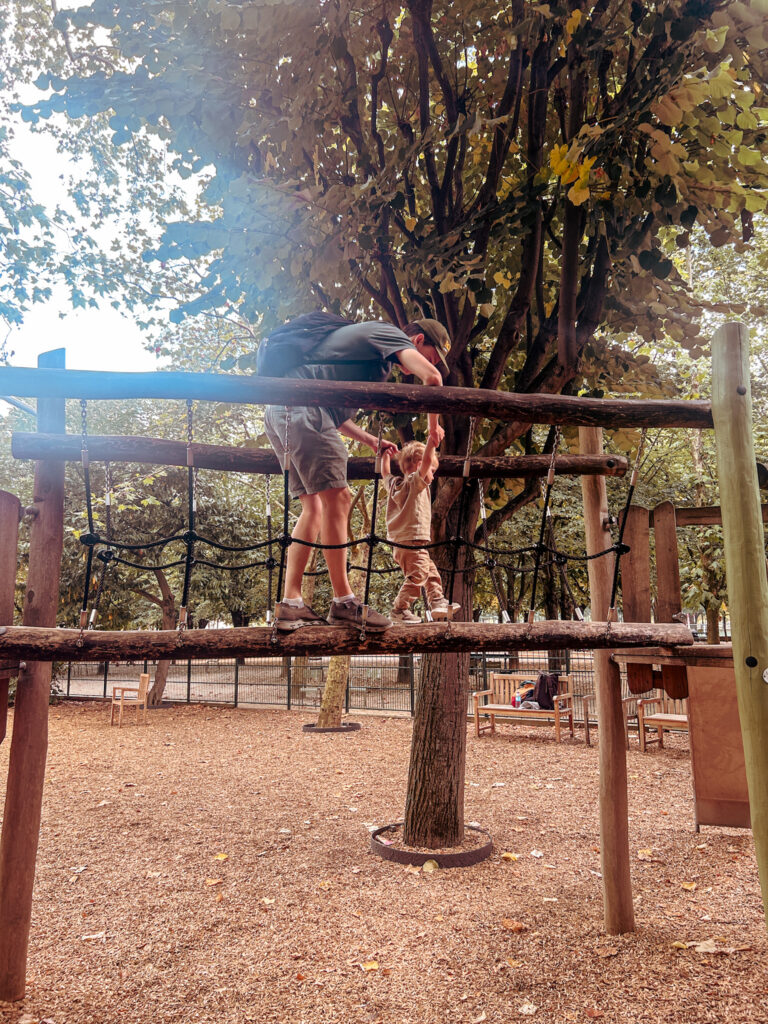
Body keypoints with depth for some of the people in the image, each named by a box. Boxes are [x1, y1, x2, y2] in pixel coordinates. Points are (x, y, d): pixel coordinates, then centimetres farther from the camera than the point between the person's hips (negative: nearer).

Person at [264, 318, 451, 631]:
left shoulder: (366, 340, 33)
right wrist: (434, 425, 4)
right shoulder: (388, 333, 5)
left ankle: (290, 605, 2)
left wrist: (371, 441, 27)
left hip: (279, 412, 10)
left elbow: (335, 413, 34)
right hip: (301, 407, -10)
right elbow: (431, 377, -13)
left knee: (314, 507, 6)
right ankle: (343, 602, -10)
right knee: (336, 499, -11)